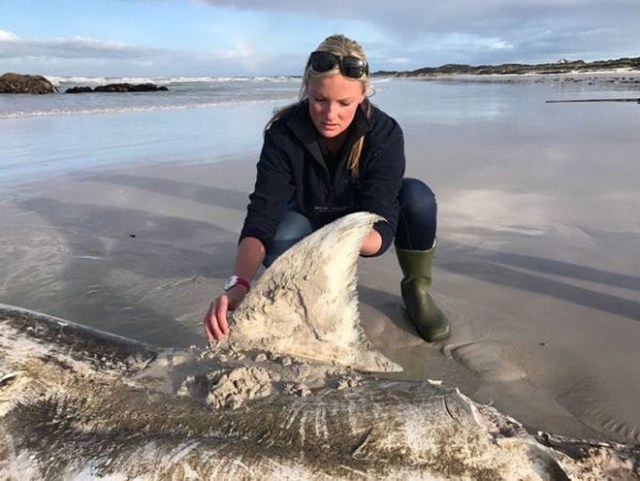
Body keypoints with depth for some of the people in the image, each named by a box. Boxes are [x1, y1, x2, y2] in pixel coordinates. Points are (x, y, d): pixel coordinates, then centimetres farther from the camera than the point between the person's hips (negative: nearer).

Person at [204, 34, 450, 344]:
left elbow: (382, 227, -34)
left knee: (418, 198, -31)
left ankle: (416, 289, -6)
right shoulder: (283, 134, -28)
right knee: (275, 249, -33)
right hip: (312, 219, 1)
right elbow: (261, 217, -36)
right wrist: (239, 284, -54)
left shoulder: (384, 134, -30)